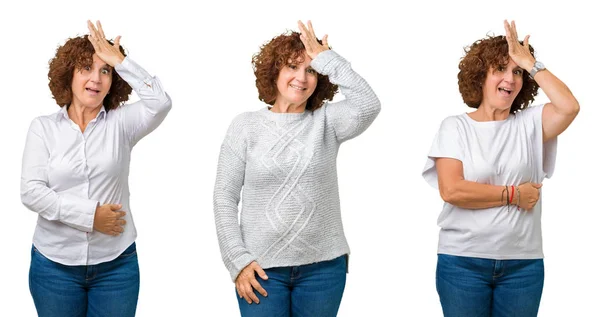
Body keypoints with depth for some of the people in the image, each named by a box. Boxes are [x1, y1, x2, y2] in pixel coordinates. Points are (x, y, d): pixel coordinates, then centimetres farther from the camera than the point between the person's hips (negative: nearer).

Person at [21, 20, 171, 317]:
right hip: (54, 264, 0)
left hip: (116, 264, 0)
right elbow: (31, 192, -8)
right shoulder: (43, 128, 0)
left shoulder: (120, 124, 1)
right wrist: (90, 215, -15)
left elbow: (160, 103, -18)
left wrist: (119, 60, -15)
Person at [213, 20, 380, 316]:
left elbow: (368, 106, -19)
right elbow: (225, 198, 0)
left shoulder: (326, 121, 2)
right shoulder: (246, 125, 0)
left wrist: (326, 58, -12)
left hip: (323, 266, 1)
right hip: (262, 268, -1)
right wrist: (237, 260, -8)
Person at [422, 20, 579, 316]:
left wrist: (530, 63, -8)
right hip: (463, 261, -2)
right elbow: (451, 190, -13)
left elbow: (569, 106, -16)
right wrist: (513, 194, -10)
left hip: (523, 263, 2)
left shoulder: (529, 124, 4)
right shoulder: (455, 127, -1)